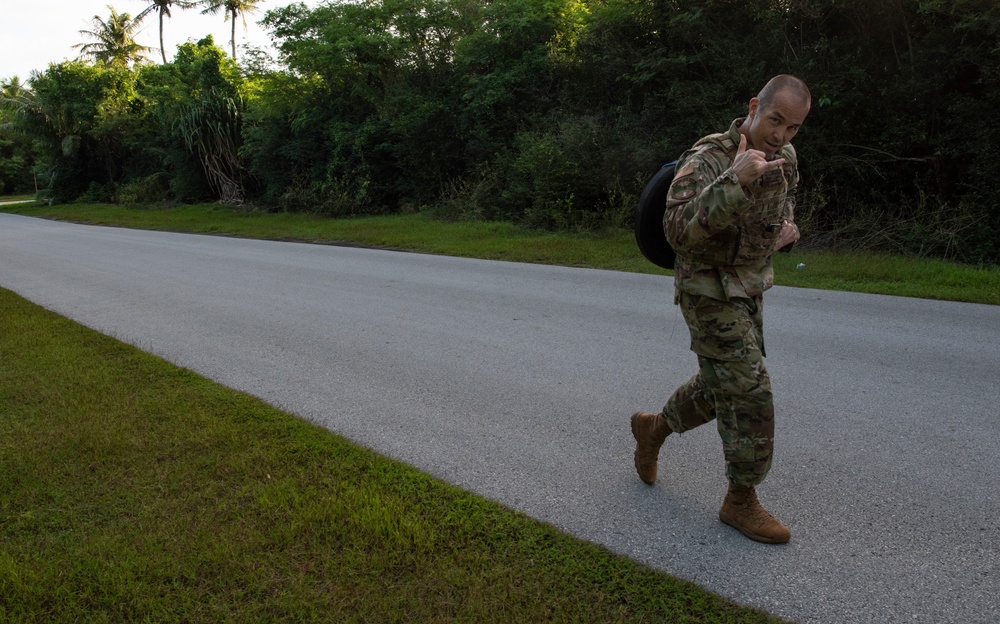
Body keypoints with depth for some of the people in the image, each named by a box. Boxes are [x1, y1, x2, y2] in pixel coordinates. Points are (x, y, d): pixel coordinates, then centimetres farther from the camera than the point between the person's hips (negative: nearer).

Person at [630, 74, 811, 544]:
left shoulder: (784, 158, 0)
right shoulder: (706, 161, -24)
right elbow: (679, 231, -38)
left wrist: (786, 228, -2)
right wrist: (734, 181, -47)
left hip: (749, 289, 8)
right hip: (709, 293, -8)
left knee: (722, 386, 18)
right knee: (750, 392, -9)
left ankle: (653, 428, 42)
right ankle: (741, 501, 7)